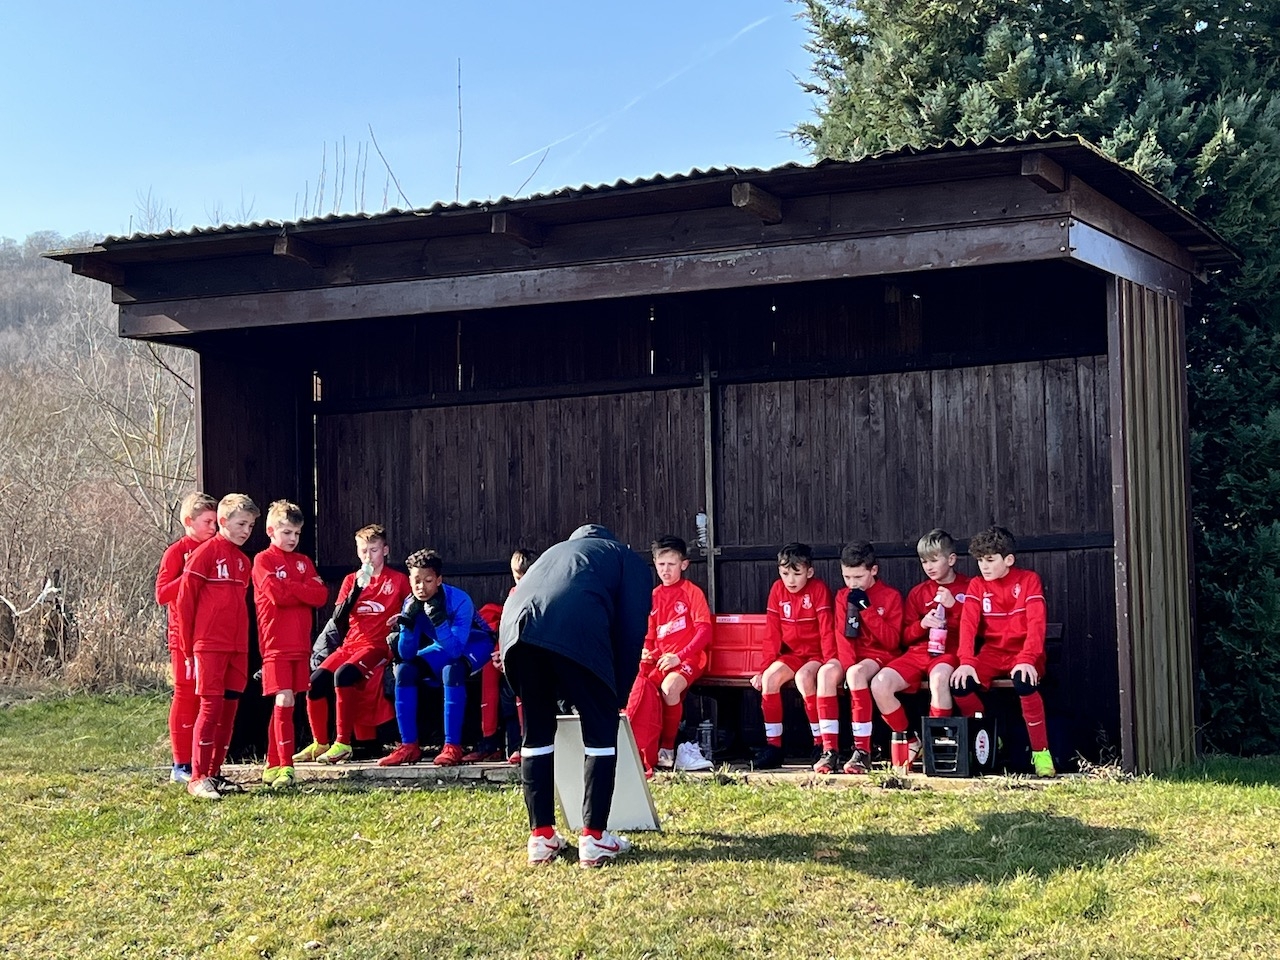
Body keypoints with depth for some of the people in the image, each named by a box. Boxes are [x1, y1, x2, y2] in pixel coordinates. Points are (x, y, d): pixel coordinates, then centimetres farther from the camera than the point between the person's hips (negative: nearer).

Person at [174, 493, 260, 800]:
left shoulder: (243, 560, 16)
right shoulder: (205, 553, -5)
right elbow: (185, 601, -6)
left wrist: (245, 643, 11)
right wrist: (188, 648, -5)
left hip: (237, 647, 7)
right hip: (209, 645, -7)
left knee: (230, 708, 7)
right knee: (211, 706, -9)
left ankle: (215, 772, 16)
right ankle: (198, 777, -6)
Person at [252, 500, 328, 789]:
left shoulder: (304, 562, 16)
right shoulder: (263, 561, -1)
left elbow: (321, 596, 4)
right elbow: (277, 594, -16)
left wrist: (290, 589, -7)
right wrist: (305, 590, -3)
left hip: (301, 644, 5)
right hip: (276, 644, -5)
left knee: (283, 704, 8)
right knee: (284, 700, -13)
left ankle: (272, 765, 15)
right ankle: (285, 766, -14)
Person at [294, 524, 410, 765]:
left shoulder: (398, 580, 5)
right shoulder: (351, 580, 14)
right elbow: (339, 616, 1)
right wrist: (357, 588, -12)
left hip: (378, 646, -5)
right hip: (351, 643, 5)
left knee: (343, 674, -33)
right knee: (316, 679, -18)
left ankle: (343, 743, -27)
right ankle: (319, 743, -1)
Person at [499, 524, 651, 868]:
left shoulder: (556, 551, 43)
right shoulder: (630, 561, 29)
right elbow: (631, 633, 16)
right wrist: (618, 695, 22)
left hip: (517, 624, 5)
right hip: (575, 632, -5)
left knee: (536, 733, 18)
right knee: (601, 731, 9)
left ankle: (541, 837, 19)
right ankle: (594, 838, 7)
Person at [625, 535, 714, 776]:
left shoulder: (692, 592, -2)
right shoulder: (653, 596, 14)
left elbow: (704, 630, -10)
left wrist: (679, 656, -19)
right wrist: (644, 652, -4)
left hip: (689, 657, -5)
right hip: (659, 658, 5)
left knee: (670, 686, -33)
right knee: (637, 685, -22)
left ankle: (667, 750, -17)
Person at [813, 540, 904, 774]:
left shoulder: (891, 597, -2)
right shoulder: (842, 597, 9)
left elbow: (893, 641, -10)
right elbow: (843, 634, 0)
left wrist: (867, 610, -16)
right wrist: (846, 663, -19)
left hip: (880, 655, -4)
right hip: (851, 654, 4)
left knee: (856, 673, -37)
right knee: (826, 672, -29)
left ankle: (862, 751, -34)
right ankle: (830, 750, -30)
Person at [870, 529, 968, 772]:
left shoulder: (968, 588, 7)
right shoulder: (918, 593, 16)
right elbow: (906, 636, 15)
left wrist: (954, 606, -11)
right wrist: (922, 624, -7)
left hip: (950, 652, -4)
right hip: (918, 652, 4)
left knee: (939, 678, -41)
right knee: (880, 684, -22)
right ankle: (908, 739, -3)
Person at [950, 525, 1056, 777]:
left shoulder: (1029, 580, -3)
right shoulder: (977, 585, 6)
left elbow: (1037, 623, -15)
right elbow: (968, 624, -7)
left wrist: (1027, 660, -30)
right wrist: (966, 662, -24)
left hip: (1023, 654, -3)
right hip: (992, 653, 3)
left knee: (1024, 681, -37)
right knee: (960, 683, -24)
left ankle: (1041, 752, -22)